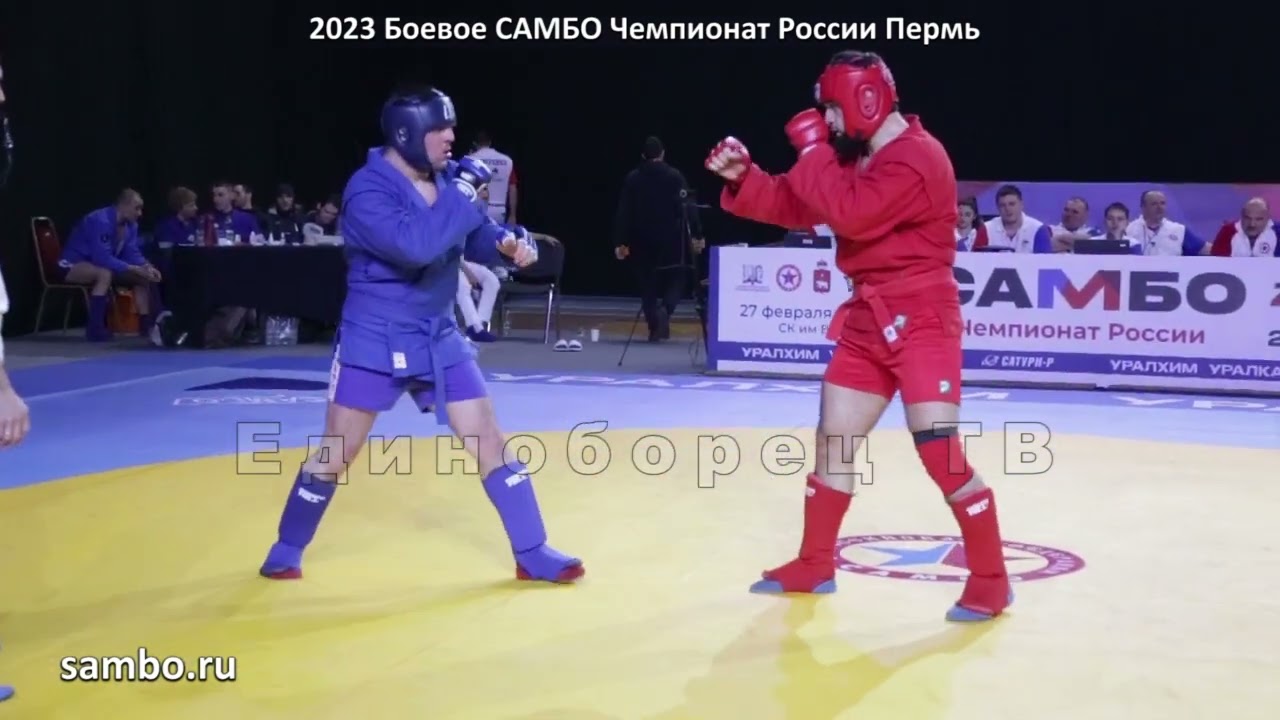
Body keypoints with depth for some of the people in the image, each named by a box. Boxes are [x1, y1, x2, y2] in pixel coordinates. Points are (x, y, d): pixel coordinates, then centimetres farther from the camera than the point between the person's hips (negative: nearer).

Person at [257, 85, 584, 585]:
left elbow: (474, 238, 10)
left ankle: (532, 553, 11)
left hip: (438, 337, 6)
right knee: (336, 454, 5)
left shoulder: (446, 178, 0)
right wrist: (463, 193, -27)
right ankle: (287, 550, 27)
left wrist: (507, 244, -13)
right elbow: (416, 245, -35)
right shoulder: (368, 191, -20)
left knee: (488, 440, 3)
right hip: (373, 340, -5)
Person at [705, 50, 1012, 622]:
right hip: (868, 322, 9)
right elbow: (797, 208, 15)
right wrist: (743, 177, 1)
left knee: (941, 453, -10)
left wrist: (811, 147, -17)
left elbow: (851, 213, -28)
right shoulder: (859, 158, 13)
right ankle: (814, 567, 25)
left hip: (921, 322, -9)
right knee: (832, 440, 12)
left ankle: (990, 582, 3)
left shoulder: (918, 157, -17)